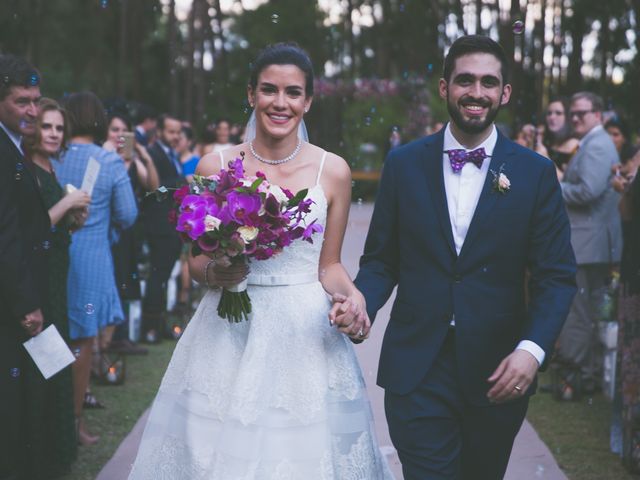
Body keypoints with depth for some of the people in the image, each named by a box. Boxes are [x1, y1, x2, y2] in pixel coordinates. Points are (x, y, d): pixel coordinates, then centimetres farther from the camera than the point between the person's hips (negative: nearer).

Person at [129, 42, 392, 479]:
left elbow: (329, 265, 6)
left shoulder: (332, 171, -1)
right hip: (229, 333, 0)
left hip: (305, 335, 0)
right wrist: (217, 272, -16)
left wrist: (352, 295, -14)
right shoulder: (215, 167, -1)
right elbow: (197, 261, 6)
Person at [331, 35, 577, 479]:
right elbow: (381, 260, 6)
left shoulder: (536, 173, -1)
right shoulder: (404, 164, 1)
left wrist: (532, 349, -17)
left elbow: (556, 276, -2)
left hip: (499, 375, 1)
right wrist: (361, 302, -15)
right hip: (417, 372, -1)